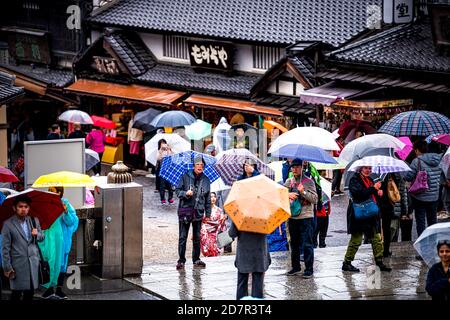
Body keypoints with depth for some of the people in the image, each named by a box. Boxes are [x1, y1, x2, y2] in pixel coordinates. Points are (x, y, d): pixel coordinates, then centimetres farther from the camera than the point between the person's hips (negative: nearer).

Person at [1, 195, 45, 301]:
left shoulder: (34, 221, 8)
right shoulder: (8, 224, -6)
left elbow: (42, 237, 18)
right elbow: (5, 248, -6)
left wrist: (37, 235, -7)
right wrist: (7, 267, -9)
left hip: (33, 263, 4)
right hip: (18, 264, -4)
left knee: (30, 292, 10)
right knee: (16, 294, -1)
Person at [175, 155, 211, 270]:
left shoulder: (205, 180, 9)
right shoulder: (186, 176, 1)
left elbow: (208, 199, 13)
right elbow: (177, 190, 4)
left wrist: (208, 213, 10)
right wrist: (185, 193, -17)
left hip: (198, 212, 3)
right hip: (185, 210, -3)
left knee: (197, 237, 9)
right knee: (183, 237, -3)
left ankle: (196, 260, 19)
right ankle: (181, 261, 2)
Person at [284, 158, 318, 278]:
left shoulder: (308, 182, -3)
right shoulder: (289, 182, 11)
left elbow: (315, 199, -8)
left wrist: (303, 192, -20)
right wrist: (288, 195, -14)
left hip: (306, 218, -5)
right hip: (292, 217, 5)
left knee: (307, 244, -6)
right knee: (294, 243, 13)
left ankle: (309, 269, -2)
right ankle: (295, 267, 24)